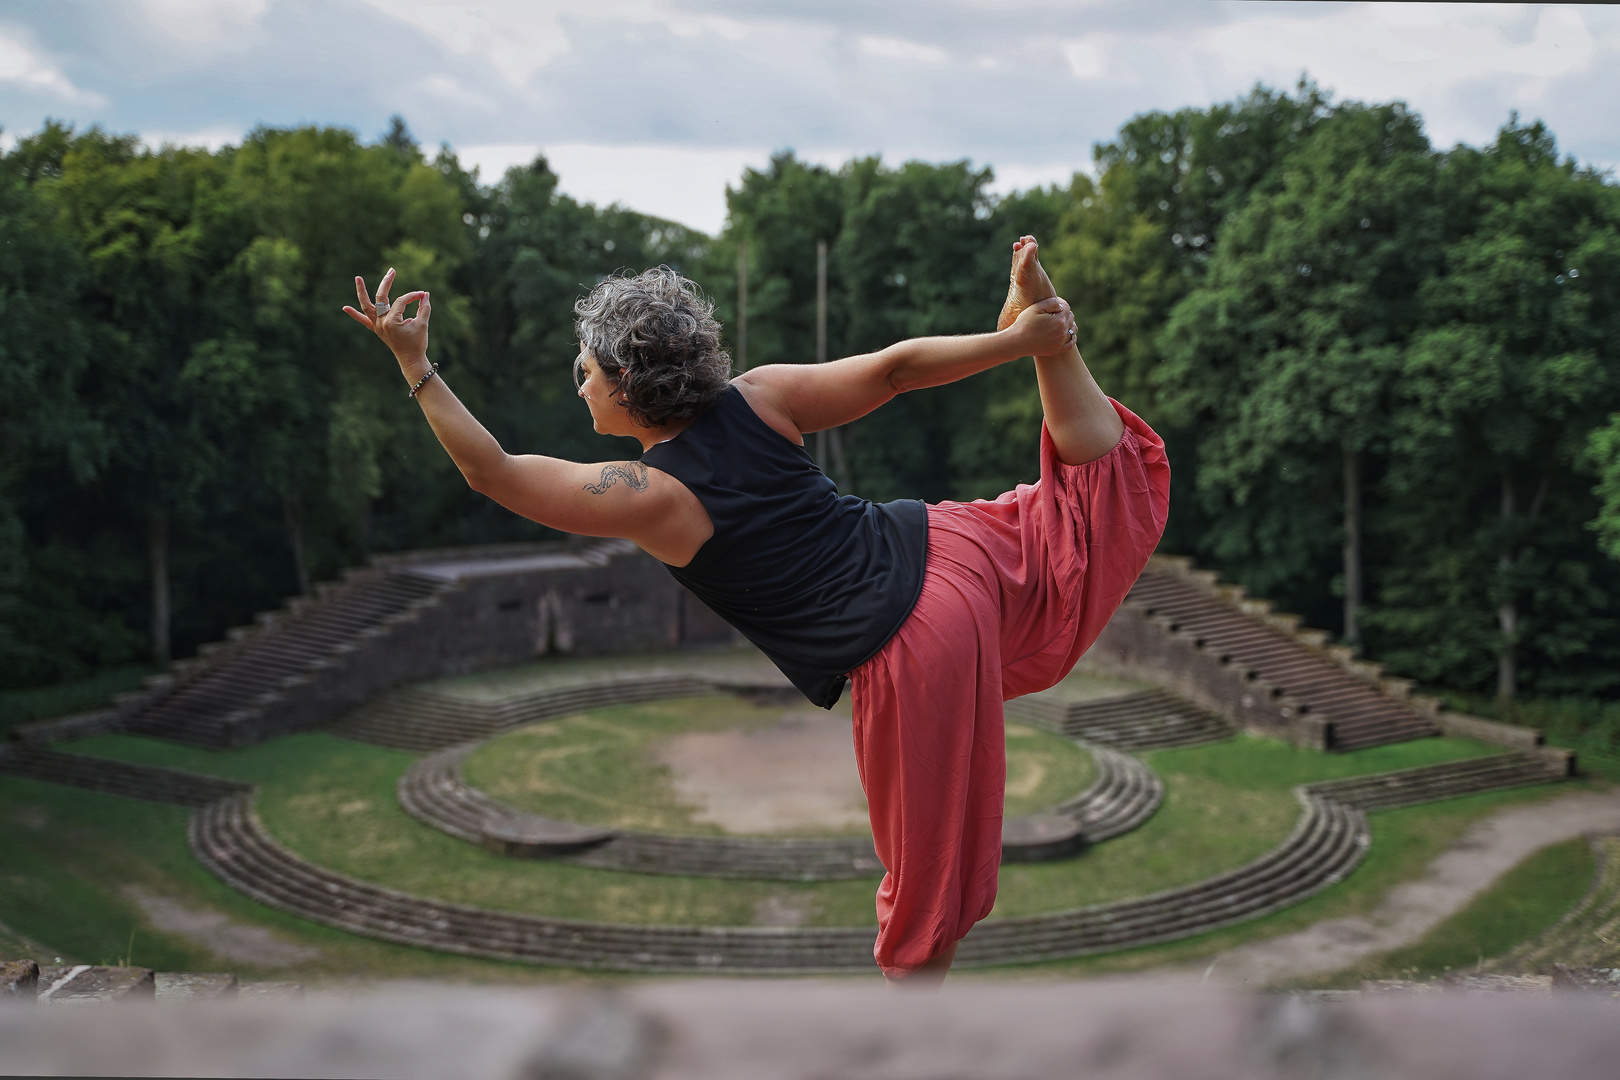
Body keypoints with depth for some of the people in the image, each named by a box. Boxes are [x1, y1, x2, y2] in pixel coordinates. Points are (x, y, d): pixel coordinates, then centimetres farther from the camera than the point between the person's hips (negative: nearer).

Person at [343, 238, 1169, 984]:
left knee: (929, 863, 10)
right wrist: (1016, 341, 4)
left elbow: (489, 470, -6)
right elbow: (894, 368, -1)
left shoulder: (648, 497, -12)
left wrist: (414, 364, -2)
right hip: (941, 548, 5)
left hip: (907, 656, -4)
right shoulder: (759, 398, 1)